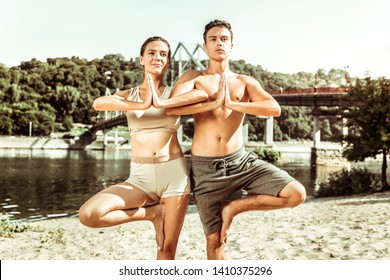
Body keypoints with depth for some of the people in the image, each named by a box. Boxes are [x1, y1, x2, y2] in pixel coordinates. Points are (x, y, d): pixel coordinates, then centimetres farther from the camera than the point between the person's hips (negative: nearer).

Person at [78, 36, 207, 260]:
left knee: (168, 248, 2)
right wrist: (142, 105, -19)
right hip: (141, 176, 2)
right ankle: (153, 213, 1)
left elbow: (203, 94, -19)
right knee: (88, 215, -18)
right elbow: (98, 103, -15)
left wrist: (162, 102, -18)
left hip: (174, 172, -1)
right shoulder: (128, 96, 8)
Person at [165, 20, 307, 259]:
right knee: (215, 241, 5)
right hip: (206, 167, -2)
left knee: (297, 194, -13)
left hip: (241, 160, 2)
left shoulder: (245, 82, 8)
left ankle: (233, 207, 4)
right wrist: (214, 103, -18)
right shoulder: (193, 78, 4)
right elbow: (171, 107, -17)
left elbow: (275, 108, -11)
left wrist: (232, 104, -19)